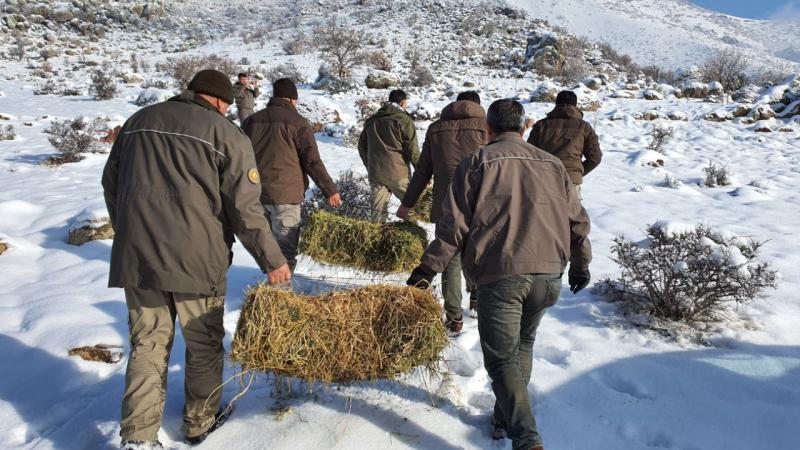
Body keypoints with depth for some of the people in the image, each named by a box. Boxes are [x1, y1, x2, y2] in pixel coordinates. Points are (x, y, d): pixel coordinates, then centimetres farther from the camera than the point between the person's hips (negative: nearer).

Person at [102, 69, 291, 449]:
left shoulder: (139, 121, 12)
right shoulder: (227, 134, -4)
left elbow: (110, 183, 18)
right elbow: (244, 208, -9)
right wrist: (272, 260, 0)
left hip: (135, 256, 4)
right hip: (196, 258, -4)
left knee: (148, 344, 13)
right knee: (204, 343, 14)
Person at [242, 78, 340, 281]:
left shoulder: (252, 120, 10)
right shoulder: (298, 123, -6)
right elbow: (312, 161, -9)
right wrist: (330, 190, -3)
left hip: (256, 193, 6)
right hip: (285, 194, -5)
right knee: (285, 247, 1)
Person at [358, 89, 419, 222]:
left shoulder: (371, 121, 13)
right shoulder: (404, 120, -6)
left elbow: (362, 146, 19)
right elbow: (412, 150, -9)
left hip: (375, 174, 5)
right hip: (398, 174, -5)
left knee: (378, 213, 7)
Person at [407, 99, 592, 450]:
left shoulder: (476, 164, 2)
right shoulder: (552, 164, 15)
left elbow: (454, 225, -5)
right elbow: (577, 220, 18)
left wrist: (428, 268, 2)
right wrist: (581, 263, 30)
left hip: (500, 276, -5)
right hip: (549, 274, 5)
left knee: (501, 359, 3)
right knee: (522, 345, 24)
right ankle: (506, 419, 31)